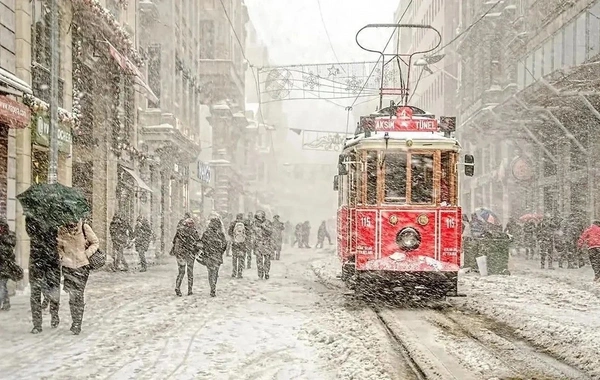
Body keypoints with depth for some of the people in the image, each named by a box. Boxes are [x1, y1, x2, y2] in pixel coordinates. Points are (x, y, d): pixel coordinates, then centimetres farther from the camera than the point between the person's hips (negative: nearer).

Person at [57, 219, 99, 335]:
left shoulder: (84, 228, -5)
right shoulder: (61, 230, 1)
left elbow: (96, 242, 4)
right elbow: (59, 247, 15)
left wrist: (87, 253, -8)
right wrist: (62, 256, -3)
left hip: (82, 266, -2)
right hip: (67, 266, 2)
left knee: (78, 296, -4)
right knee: (72, 296, 1)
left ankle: (77, 324, 2)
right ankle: (75, 322, 16)